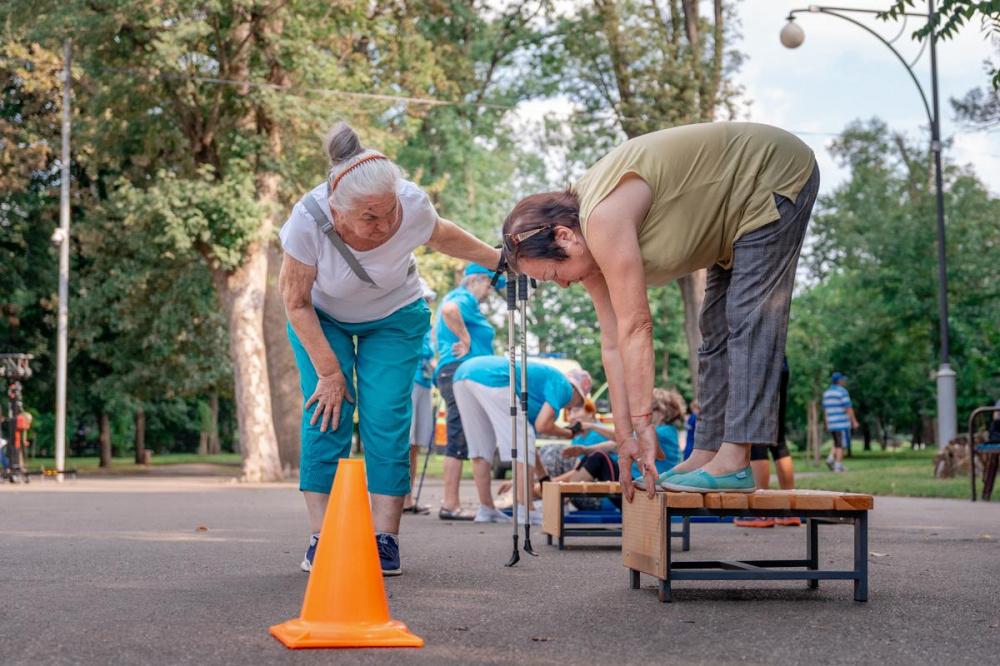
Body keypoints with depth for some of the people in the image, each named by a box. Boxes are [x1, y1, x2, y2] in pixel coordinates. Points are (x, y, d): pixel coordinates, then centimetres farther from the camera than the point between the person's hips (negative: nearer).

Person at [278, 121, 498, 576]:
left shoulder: (414, 205, -32)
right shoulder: (309, 220, -36)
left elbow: (442, 235, -4)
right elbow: (297, 303, -20)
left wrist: (497, 257, 2)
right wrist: (329, 371, -18)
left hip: (394, 318, 1)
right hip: (321, 317, -1)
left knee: (386, 419, -12)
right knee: (326, 414, -13)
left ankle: (385, 539, -8)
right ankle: (320, 539, -8)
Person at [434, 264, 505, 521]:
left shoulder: (457, 297, 25)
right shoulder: (465, 298, -7)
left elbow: (437, 329, 39)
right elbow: (449, 309, -32)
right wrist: (466, 340, -21)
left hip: (455, 373, 11)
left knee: (459, 441, 12)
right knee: (459, 439, -11)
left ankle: (450, 501, 15)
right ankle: (451, 504, -12)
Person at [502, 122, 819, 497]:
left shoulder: (604, 220, -30)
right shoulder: (588, 242, -2)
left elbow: (635, 328, -31)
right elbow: (613, 343, -2)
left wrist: (643, 425, -28)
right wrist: (625, 438, -3)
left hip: (774, 178, -10)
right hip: (737, 211, 10)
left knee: (750, 321, -15)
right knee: (718, 329, 9)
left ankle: (734, 463, -18)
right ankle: (706, 455, 12)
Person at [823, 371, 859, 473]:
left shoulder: (826, 393, 11)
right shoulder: (842, 391, -10)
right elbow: (848, 408, -13)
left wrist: (827, 424, 18)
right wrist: (854, 421, -8)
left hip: (832, 424, 7)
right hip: (842, 422, -7)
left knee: (837, 444, 18)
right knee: (841, 445, -2)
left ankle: (831, 459, -3)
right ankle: (838, 466, -5)